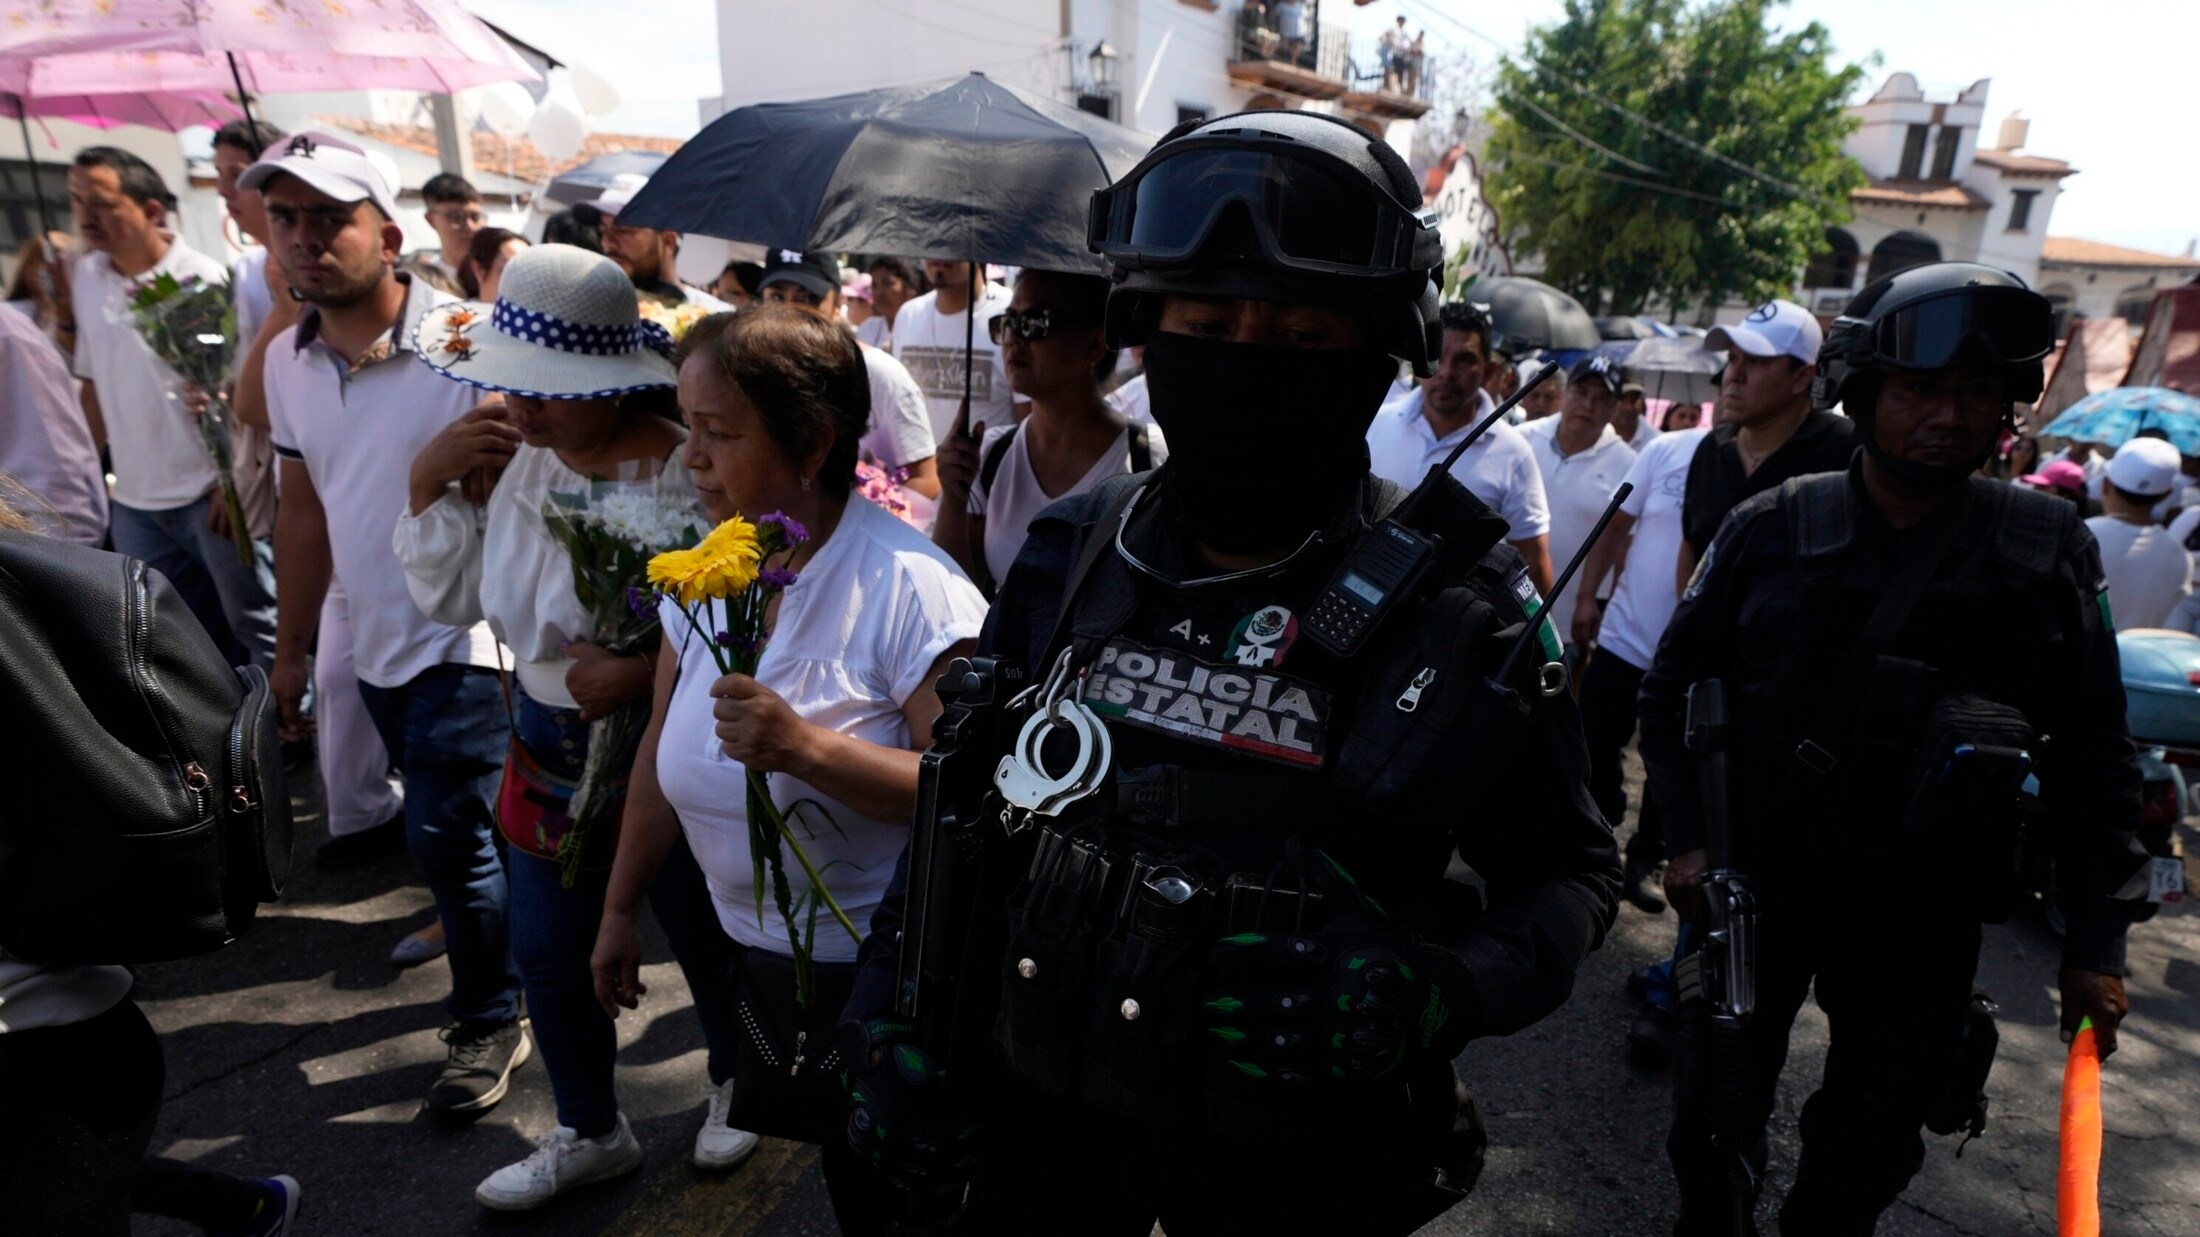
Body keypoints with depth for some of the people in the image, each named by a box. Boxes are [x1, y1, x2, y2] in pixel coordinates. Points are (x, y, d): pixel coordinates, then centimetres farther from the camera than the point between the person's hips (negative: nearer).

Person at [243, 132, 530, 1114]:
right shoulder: (288, 361, 6)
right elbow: (302, 508, 13)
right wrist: (290, 646, 15)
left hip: (464, 639, -6)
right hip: (374, 646, 6)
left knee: (446, 839, -2)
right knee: (450, 834, 18)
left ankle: (489, 1023, 19)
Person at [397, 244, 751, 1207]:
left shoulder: (687, 474, -25)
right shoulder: (514, 452, -3)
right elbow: (453, 599, 3)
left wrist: (646, 672, -32)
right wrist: (428, 483, -8)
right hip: (546, 747, 7)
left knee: (707, 941, 16)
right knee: (548, 958, 19)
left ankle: (736, 1089, 48)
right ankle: (590, 1133, 45)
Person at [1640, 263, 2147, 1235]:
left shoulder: (2051, 554, -4)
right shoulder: (1769, 530, -7)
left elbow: (2092, 762, 1)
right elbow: (1671, 690, 1)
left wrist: (2097, 939, 1)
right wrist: (1687, 835, -7)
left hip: (1923, 917, 1)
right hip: (1749, 888, 0)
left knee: (1869, 1152, 16)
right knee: (1714, 1113, 16)